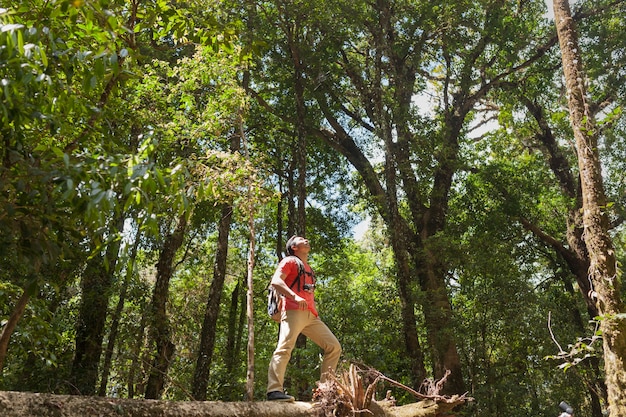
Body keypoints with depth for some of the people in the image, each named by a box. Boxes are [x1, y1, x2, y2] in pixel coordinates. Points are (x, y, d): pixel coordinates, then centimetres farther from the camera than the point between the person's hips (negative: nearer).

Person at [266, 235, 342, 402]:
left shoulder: (309, 269, 32)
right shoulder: (289, 261, 9)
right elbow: (275, 281, -8)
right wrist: (294, 297, -21)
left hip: (311, 315, 8)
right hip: (293, 311, -8)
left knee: (334, 347, 3)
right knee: (285, 347, -21)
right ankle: (274, 390, -26)